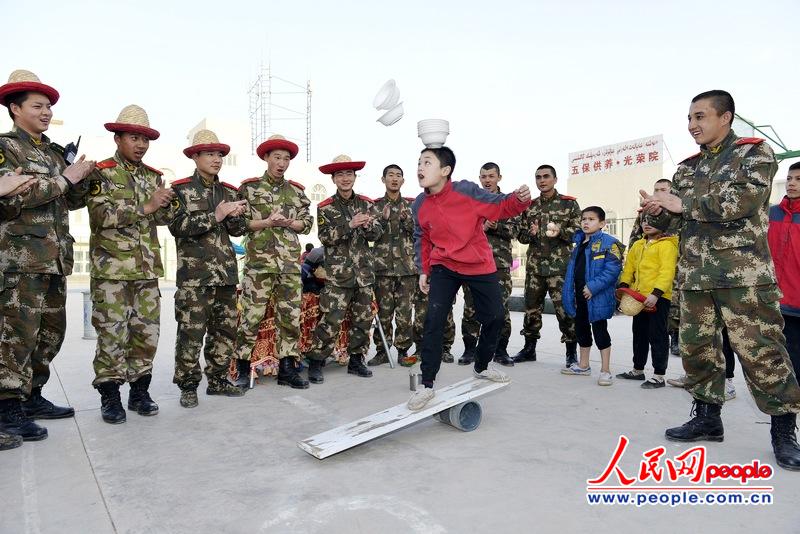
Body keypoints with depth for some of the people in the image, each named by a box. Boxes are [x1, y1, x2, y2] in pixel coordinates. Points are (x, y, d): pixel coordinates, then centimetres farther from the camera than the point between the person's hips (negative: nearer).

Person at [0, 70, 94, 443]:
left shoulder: (55, 152, 19)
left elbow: (72, 201, 20)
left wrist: (81, 179, 1)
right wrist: (64, 178, -14)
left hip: (55, 258, 8)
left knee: (51, 332, 12)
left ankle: (32, 396, 23)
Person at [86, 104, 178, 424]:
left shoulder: (153, 176, 15)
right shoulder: (102, 173, -1)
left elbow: (165, 218, 12)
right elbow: (101, 215, -15)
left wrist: (167, 204, -9)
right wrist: (145, 206, -17)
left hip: (147, 268, 5)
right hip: (112, 268, -5)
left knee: (147, 332, 7)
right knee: (112, 333, -2)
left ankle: (140, 391, 19)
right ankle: (110, 396, 11)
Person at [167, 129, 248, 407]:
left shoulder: (229, 192, 16)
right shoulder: (181, 189, 1)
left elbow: (239, 230, 13)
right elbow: (177, 226, -12)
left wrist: (234, 216, -9)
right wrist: (215, 216, -16)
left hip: (226, 272, 6)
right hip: (194, 273, -5)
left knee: (225, 329, 9)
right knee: (191, 331, -4)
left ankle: (218, 380, 22)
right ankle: (188, 386, 8)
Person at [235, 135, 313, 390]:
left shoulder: (297, 191, 14)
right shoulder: (249, 187, 5)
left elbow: (308, 223, 12)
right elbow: (239, 222, 0)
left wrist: (288, 223, -6)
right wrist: (266, 222, -13)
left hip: (291, 263, 4)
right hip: (259, 262, -3)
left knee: (290, 316, 4)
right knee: (252, 315, -1)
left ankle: (287, 368, 13)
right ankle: (242, 367, 13)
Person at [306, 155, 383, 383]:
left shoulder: (366, 204, 9)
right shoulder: (325, 208, 0)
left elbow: (376, 234, 5)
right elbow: (325, 237, -10)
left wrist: (367, 225, -17)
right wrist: (350, 225, -21)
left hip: (364, 272, 4)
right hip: (338, 273, -4)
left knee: (363, 319, 9)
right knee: (331, 320, -7)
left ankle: (356, 360, 24)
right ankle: (315, 363, 6)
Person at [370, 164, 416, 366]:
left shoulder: (410, 205, 11)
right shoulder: (375, 206, 8)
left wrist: (407, 220, -11)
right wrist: (383, 219, -12)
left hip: (407, 265, 1)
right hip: (383, 265, 0)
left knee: (405, 312, 1)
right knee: (383, 311, 2)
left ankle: (403, 350, 13)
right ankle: (382, 351, 13)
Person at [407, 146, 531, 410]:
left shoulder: (467, 190, -17)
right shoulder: (420, 205, -8)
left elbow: (502, 207, -12)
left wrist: (520, 199, -33)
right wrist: (423, 271, 8)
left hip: (480, 266, 0)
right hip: (444, 267, 0)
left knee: (495, 317, 8)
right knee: (434, 320, -13)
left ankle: (481, 367, 34)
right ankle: (426, 385, -3)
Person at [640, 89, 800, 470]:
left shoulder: (755, 153, 1)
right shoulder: (687, 167, 18)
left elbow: (740, 201, -16)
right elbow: (678, 217, 18)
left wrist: (682, 203, -11)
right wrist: (658, 209, -5)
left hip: (743, 274, -6)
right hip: (694, 275, 6)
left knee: (760, 352, -5)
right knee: (696, 348, 8)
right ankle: (707, 417, 23)